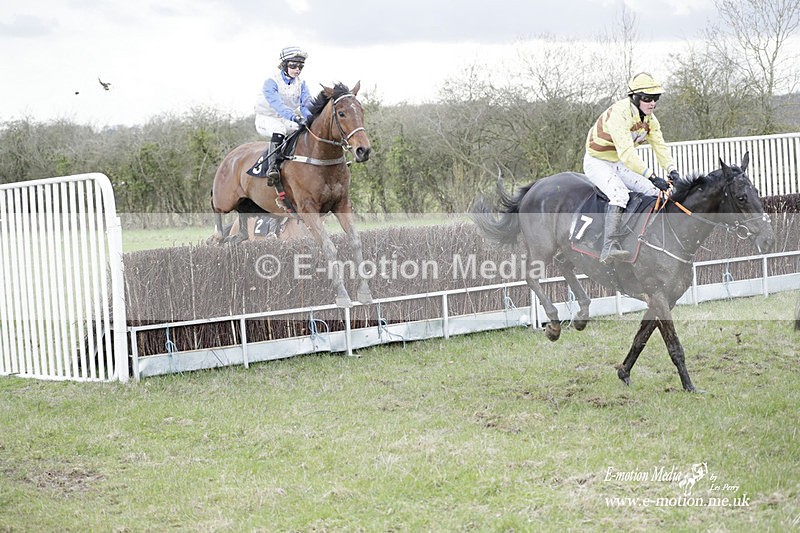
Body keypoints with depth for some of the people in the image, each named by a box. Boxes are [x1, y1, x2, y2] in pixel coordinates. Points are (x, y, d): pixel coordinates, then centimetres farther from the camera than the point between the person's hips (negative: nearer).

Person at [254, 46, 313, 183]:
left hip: (288, 121, 6)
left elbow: (307, 103, -12)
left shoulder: (301, 84, 1)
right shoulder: (271, 82, -19)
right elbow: (277, 104, -35)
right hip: (267, 119, -6)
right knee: (279, 129, -38)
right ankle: (272, 167, -42)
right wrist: (294, 117, -51)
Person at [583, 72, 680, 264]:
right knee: (619, 193, -34)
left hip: (620, 165, 9)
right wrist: (652, 176, -44)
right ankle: (609, 247, -44)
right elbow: (626, 153, -38)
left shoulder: (649, 118, -1)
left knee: (655, 191, -3)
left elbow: (660, 146, -5)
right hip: (597, 163, -9)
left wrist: (672, 170, -25)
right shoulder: (619, 114, -29)